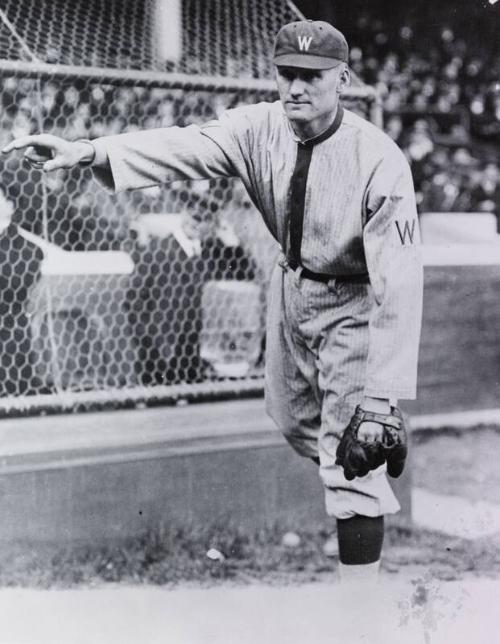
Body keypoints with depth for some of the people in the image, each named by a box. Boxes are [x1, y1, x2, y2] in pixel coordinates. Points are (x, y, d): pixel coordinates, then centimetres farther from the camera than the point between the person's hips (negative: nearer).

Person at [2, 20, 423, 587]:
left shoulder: (380, 161, -30)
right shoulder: (259, 128, -14)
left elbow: (399, 282, -33)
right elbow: (182, 148, -27)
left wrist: (380, 394, -38)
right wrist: (89, 152, -45)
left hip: (354, 302, -6)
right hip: (291, 284, 6)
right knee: (292, 422, 22)